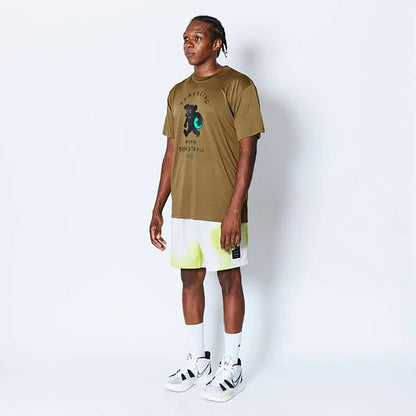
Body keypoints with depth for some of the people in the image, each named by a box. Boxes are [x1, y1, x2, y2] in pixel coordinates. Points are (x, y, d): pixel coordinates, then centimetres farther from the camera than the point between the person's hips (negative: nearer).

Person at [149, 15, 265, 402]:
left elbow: (247, 151, -11)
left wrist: (234, 210, -18)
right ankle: (197, 360, 28)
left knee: (229, 281, 3)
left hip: (222, 208, -6)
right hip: (184, 208, 6)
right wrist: (157, 209, 11)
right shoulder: (178, 93, 13)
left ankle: (231, 367, 17)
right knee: (190, 278, 12)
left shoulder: (237, 86, -6)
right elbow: (171, 154, 14)